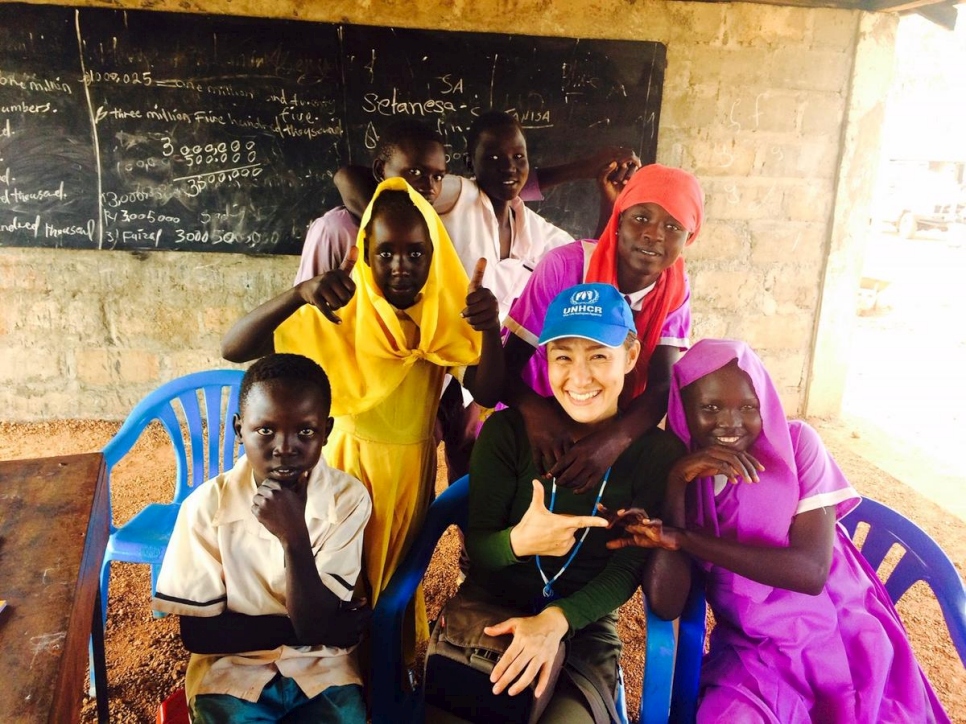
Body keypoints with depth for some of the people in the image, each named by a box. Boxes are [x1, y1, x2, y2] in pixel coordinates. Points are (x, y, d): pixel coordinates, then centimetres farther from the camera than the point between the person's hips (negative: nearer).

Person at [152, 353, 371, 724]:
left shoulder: (348, 498, -14)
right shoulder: (207, 505, -15)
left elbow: (314, 625, -17)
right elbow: (198, 633, -8)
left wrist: (294, 538, -30)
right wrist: (294, 627, -12)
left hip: (320, 667, 1)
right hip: (231, 667, 0)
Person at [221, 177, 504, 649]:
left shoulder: (446, 314, -8)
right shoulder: (339, 311, -15)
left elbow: (488, 393, -18)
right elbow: (232, 349, -24)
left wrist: (490, 329, -37)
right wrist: (298, 294, -40)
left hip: (413, 465, 3)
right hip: (349, 460, -2)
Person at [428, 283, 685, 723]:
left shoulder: (660, 453, -7)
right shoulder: (508, 431, -7)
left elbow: (627, 571, -9)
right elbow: (475, 548, -6)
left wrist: (557, 620, -27)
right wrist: (516, 542, -30)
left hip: (584, 633, 0)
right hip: (487, 614, 1)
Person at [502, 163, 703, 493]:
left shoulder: (676, 290, -9)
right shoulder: (565, 266, -21)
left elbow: (662, 386, -20)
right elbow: (507, 364, -20)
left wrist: (614, 439, -40)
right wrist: (536, 412, -41)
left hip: (611, 432, 4)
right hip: (539, 427, -4)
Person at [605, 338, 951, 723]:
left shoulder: (795, 443, -10)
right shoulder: (676, 466, -7)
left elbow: (812, 570, -20)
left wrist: (680, 538, -24)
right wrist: (676, 480, -25)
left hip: (839, 637, 0)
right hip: (751, 648, 0)